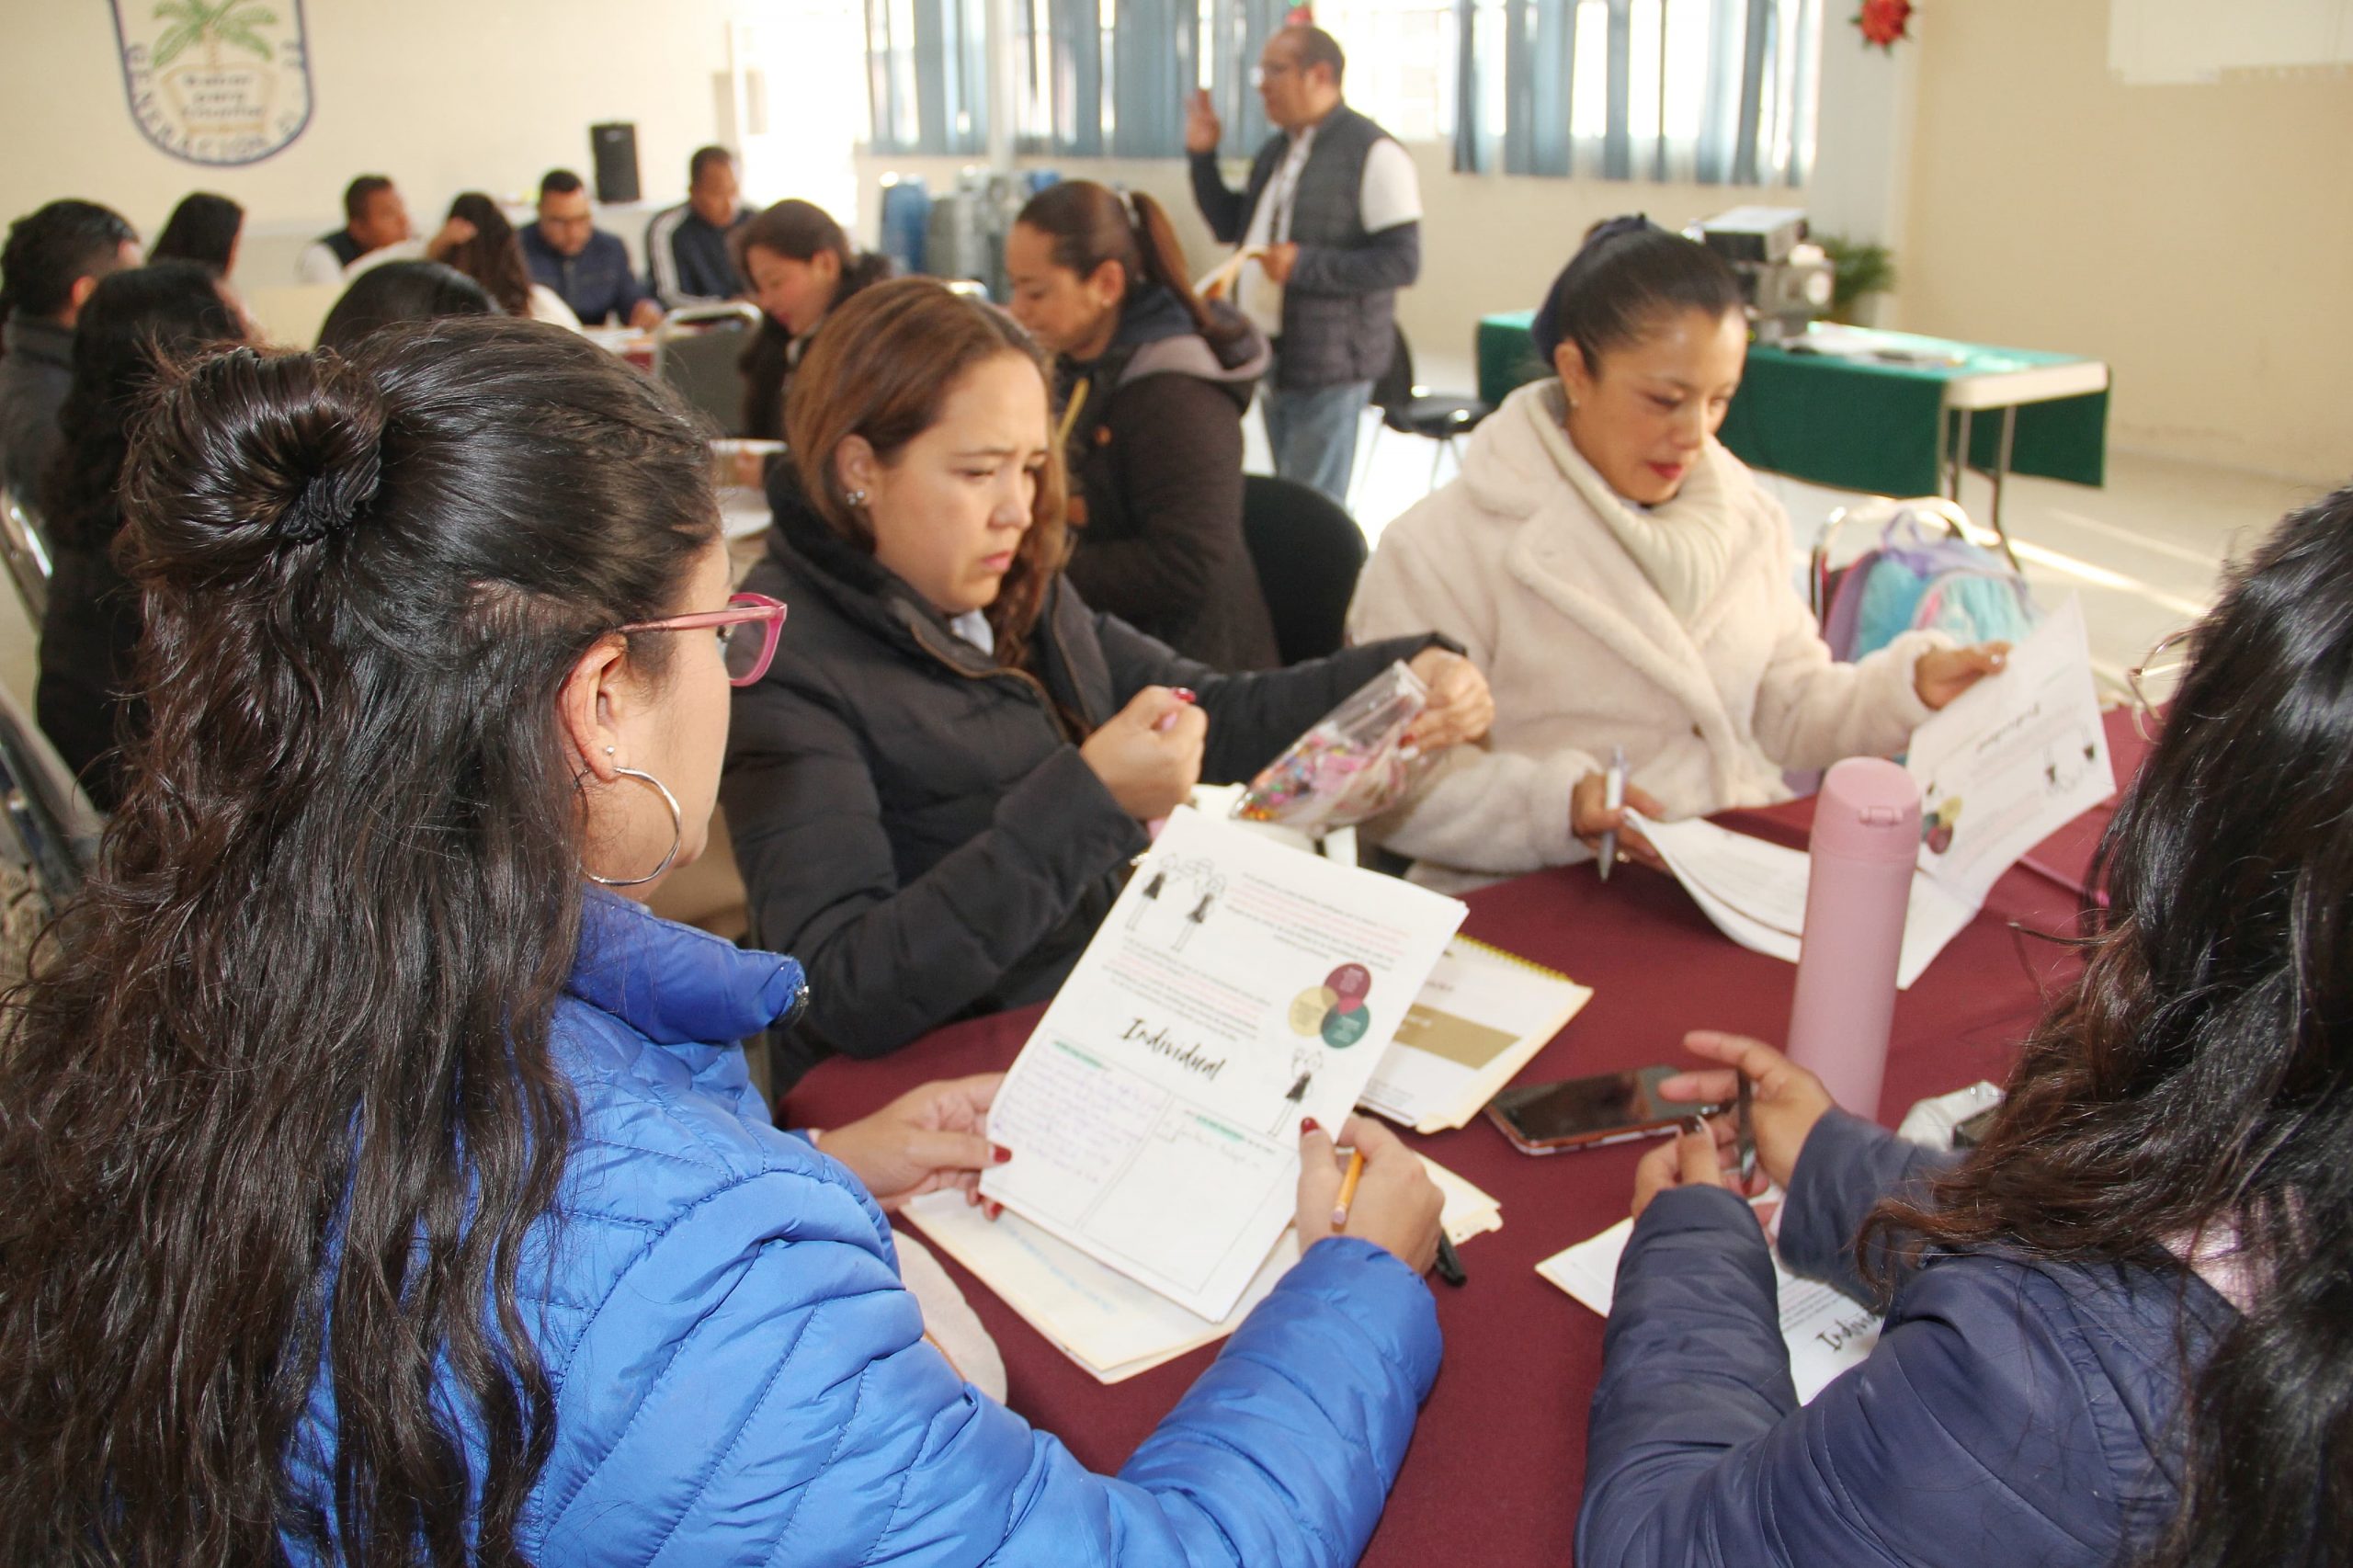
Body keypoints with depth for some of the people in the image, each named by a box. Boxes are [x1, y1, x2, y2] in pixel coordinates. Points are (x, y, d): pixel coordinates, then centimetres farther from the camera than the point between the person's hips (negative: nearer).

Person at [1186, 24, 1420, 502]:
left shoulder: (1372, 153, -13)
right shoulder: (1275, 150, 14)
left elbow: (1402, 262, -18)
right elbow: (1230, 226, 24)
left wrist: (1304, 265, -24)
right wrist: (1202, 156, 11)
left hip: (1330, 369, -8)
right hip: (1274, 359, 8)